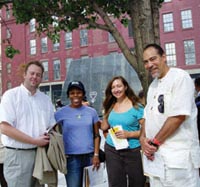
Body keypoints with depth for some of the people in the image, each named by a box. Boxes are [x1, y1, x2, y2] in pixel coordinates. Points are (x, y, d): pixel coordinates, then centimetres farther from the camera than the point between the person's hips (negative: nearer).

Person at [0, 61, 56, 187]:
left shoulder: (45, 99, 10)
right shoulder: (11, 95, -5)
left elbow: (51, 127, 14)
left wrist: (47, 137, -9)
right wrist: (35, 141, -16)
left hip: (40, 154, 5)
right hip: (18, 154, -5)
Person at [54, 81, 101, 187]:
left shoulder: (92, 112, 6)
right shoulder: (61, 113, -1)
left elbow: (96, 135, 8)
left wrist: (96, 155, -1)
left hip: (90, 156, 3)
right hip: (71, 158, -2)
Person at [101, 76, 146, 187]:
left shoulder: (136, 107, -8)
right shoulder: (110, 106, 6)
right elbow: (104, 127, 13)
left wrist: (129, 134, -20)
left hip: (133, 151, -4)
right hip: (111, 150, 4)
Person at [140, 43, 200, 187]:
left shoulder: (180, 77, -10)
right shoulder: (153, 85, 15)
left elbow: (178, 116, -19)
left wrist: (154, 142, -12)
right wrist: (143, 138, -2)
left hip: (178, 157, -7)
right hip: (155, 155, 8)